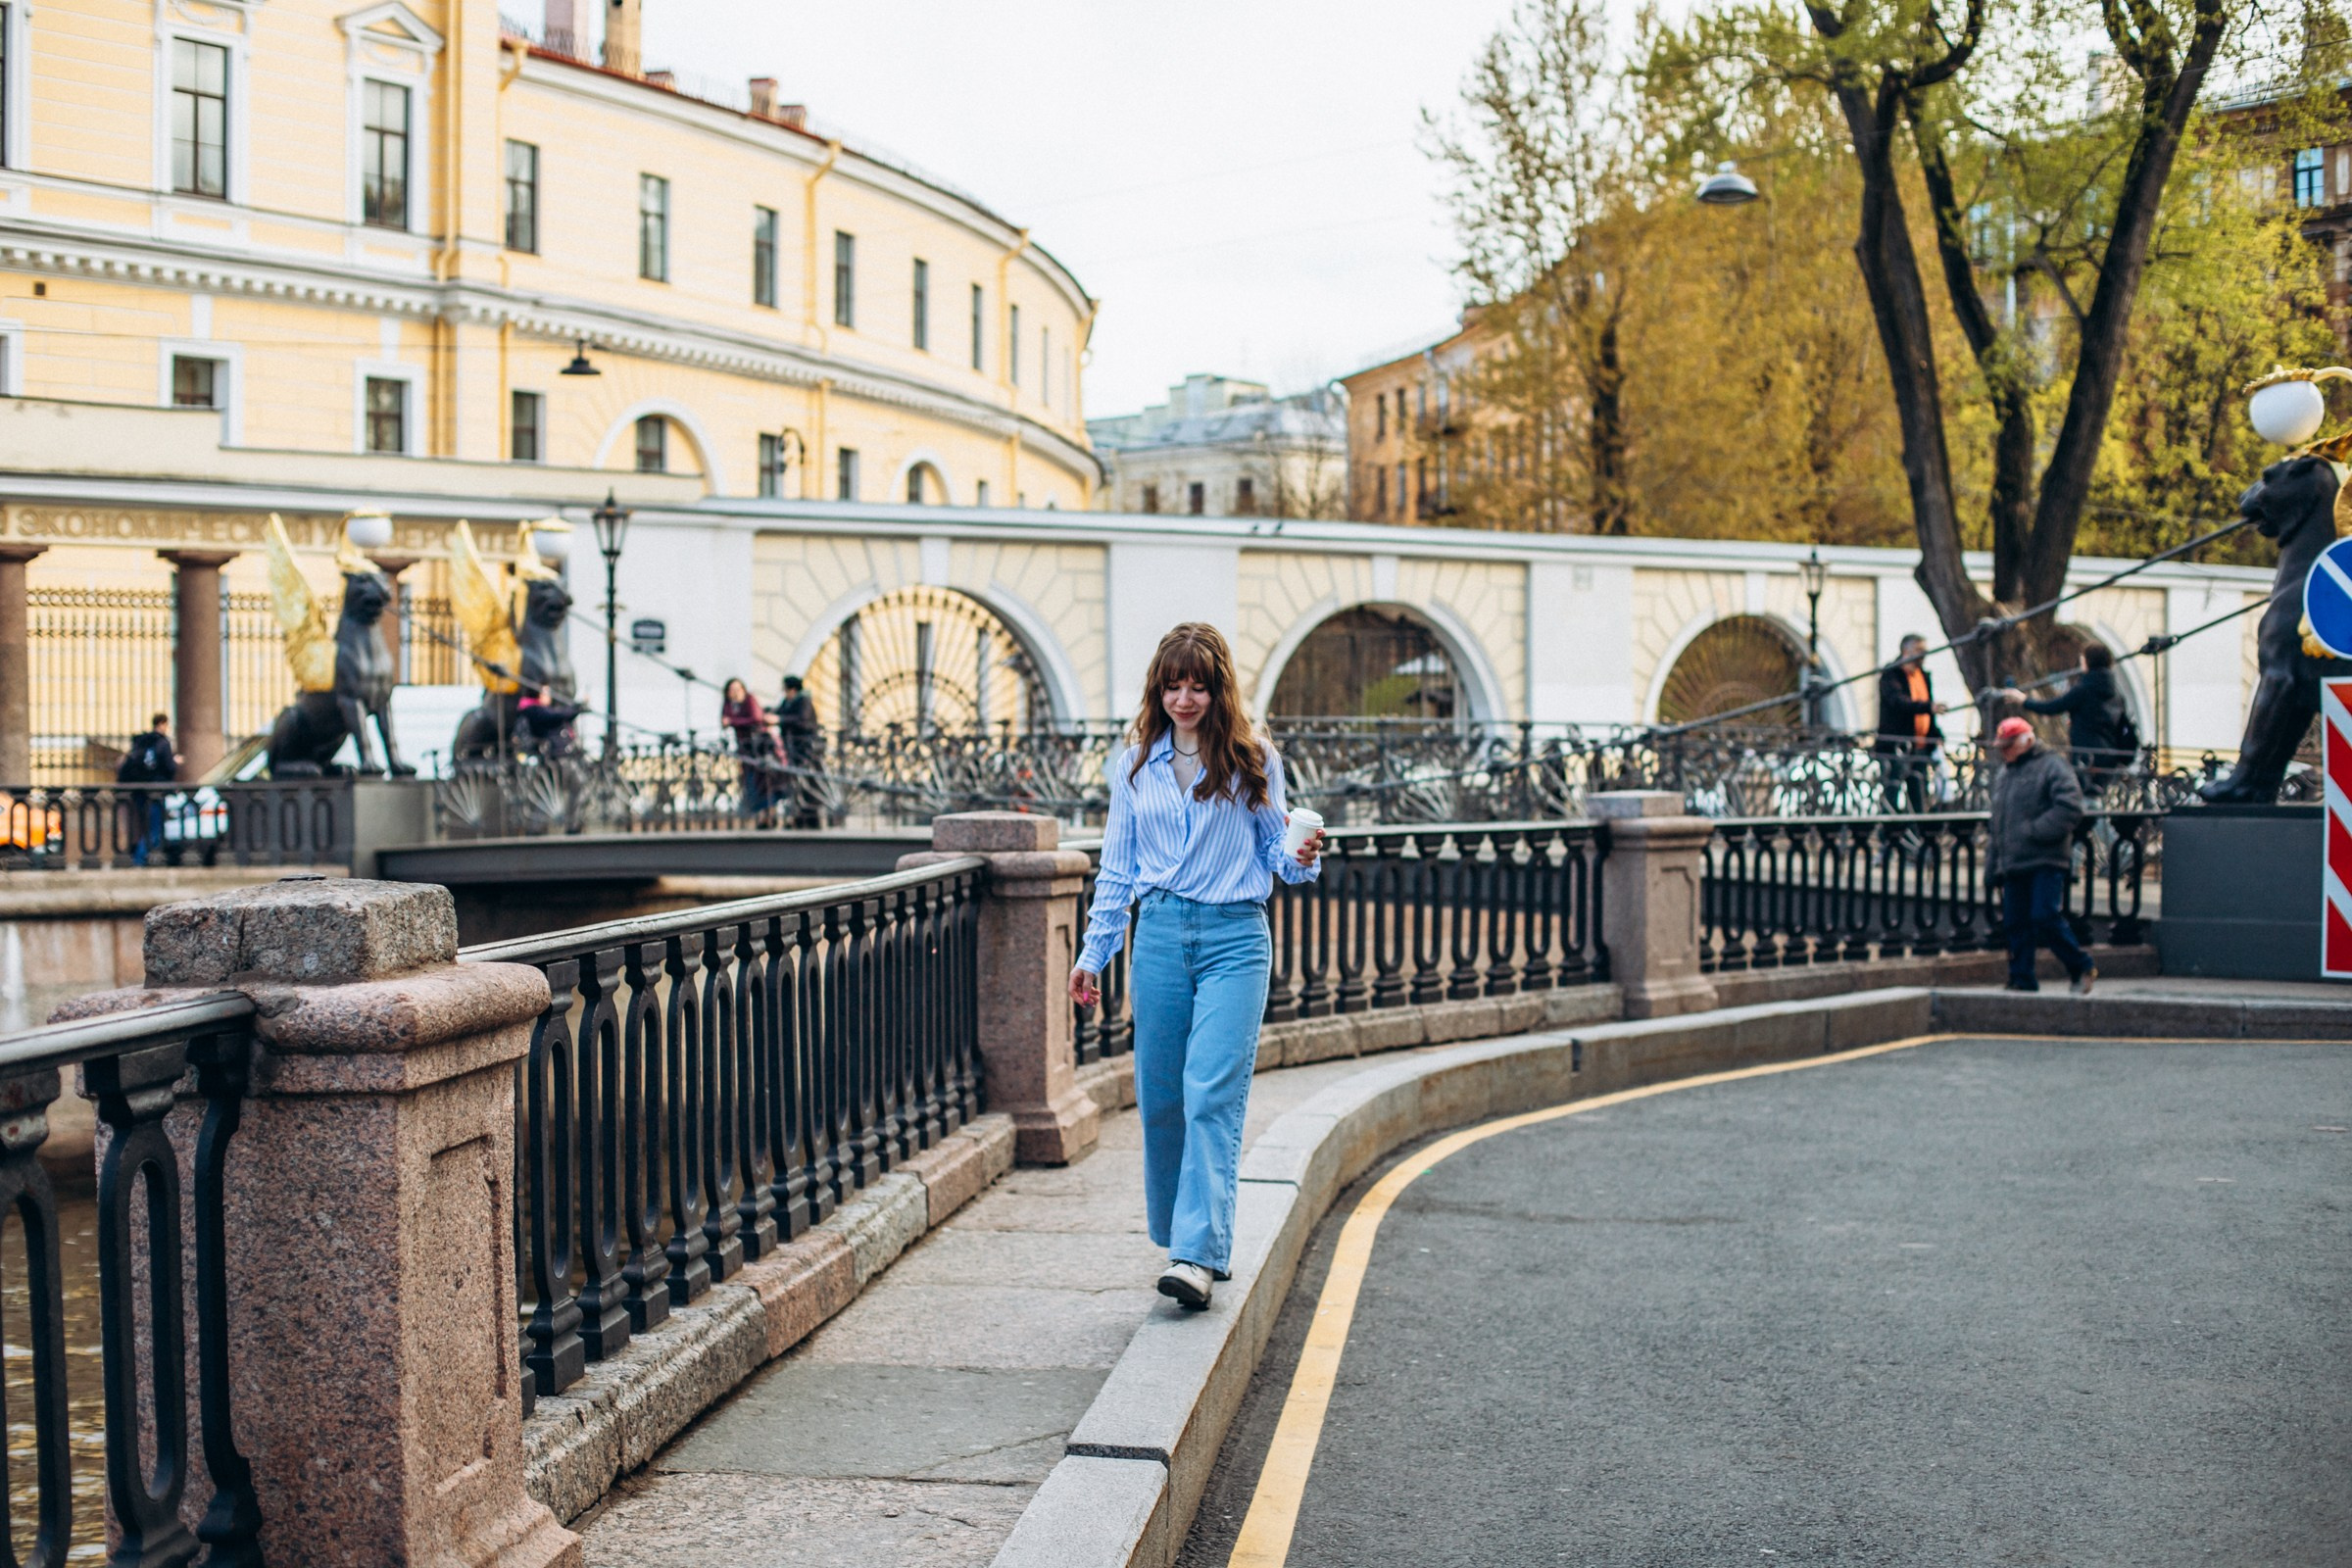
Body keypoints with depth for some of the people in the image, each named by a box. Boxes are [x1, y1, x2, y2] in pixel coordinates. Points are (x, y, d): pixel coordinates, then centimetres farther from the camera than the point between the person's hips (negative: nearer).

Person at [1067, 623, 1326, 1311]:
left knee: (1212, 1094, -13)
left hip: (1234, 937, -3)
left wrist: (1302, 858, -14)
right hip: (1159, 935, 3)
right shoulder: (1134, 765, 11)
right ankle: (1174, 1230, 22)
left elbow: (1274, 850, 9)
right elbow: (1117, 867, 16)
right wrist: (1093, 954, 13)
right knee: (1160, 1096, 5)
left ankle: (1199, 1255, -17)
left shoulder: (1252, 761, 4)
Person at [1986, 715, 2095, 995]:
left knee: (2045, 917, -14)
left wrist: (2034, 830, -19)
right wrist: (1992, 866, 20)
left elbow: (2070, 808, -16)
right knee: (2015, 924, 4)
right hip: (2013, 865, 8)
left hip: (2046, 861, -7)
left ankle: (2081, 967, 3)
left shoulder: (2052, 766, -3)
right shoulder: (2003, 774, 22)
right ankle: (2022, 981, 10)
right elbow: (1997, 823, 25)